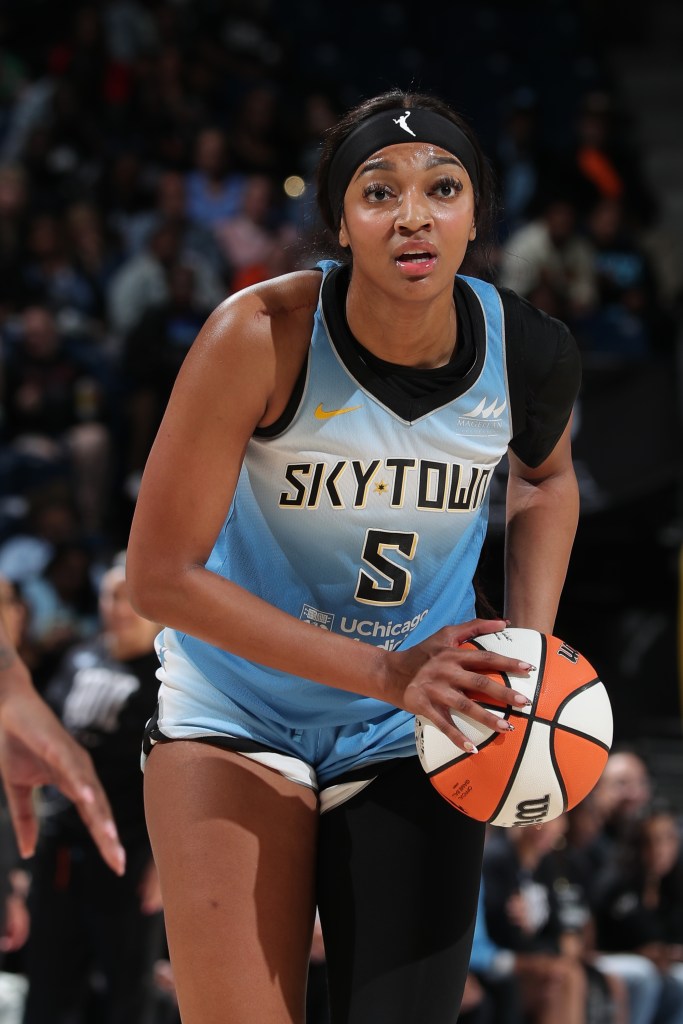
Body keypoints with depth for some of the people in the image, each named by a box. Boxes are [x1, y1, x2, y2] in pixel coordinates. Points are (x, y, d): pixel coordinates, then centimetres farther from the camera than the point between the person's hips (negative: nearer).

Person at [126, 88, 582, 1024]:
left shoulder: (531, 353, -13)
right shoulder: (262, 335, -24)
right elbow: (160, 576, -21)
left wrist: (530, 647, -4)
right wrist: (384, 674, -25)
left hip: (416, 736, 3)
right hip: (239, 716, -3)